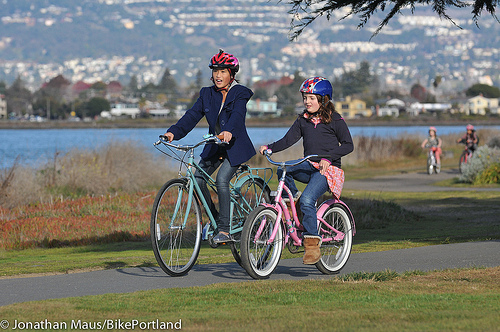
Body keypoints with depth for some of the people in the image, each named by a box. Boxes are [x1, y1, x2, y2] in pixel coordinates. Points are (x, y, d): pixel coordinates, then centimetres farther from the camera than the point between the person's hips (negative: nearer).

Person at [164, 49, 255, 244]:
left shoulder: (240, 94, -8)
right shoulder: (207, 94, 7)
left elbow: (237, 115, -28)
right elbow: (192, 115, -4)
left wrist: (229, 131, -50)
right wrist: (173, 132, -21)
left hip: (235, 147, -5)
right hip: (214, 148, 5)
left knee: (221, 180, -25)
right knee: (197, 179, -12)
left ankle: (224, 230, -18)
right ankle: (214, 218, 9)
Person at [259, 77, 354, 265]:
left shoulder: (335, 120, -1)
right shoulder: (303, 120, 14)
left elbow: (348, 145, -6)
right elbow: (288, 139, 7)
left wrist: (328, 157, -21)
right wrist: (270, 148, -11)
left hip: (328, 169, -6)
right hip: (309, 167, 6)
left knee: (307, 200, -27)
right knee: (282, 171, -26)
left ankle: (312, 244, -21)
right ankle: (293, 200, -5)